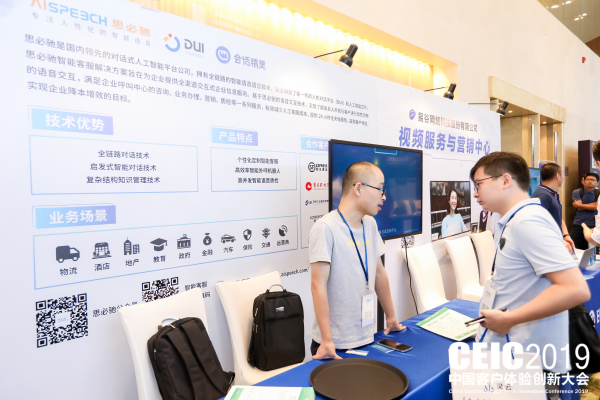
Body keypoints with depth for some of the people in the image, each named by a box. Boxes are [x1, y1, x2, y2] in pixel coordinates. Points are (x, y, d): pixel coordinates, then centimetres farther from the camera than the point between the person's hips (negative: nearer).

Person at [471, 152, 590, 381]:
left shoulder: (527, 221, -21)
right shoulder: (516, 219, 8)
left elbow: (576, 289, -27)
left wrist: (508, 319, -23)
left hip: (525, 358, -9)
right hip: (511, 346, 9)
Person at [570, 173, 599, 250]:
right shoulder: (577, 192, 4)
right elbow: (580, 208, -6)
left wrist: (580, 205, -9)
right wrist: (593, 204, -5)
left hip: (593, 226, 0)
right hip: (577, 226, 0)